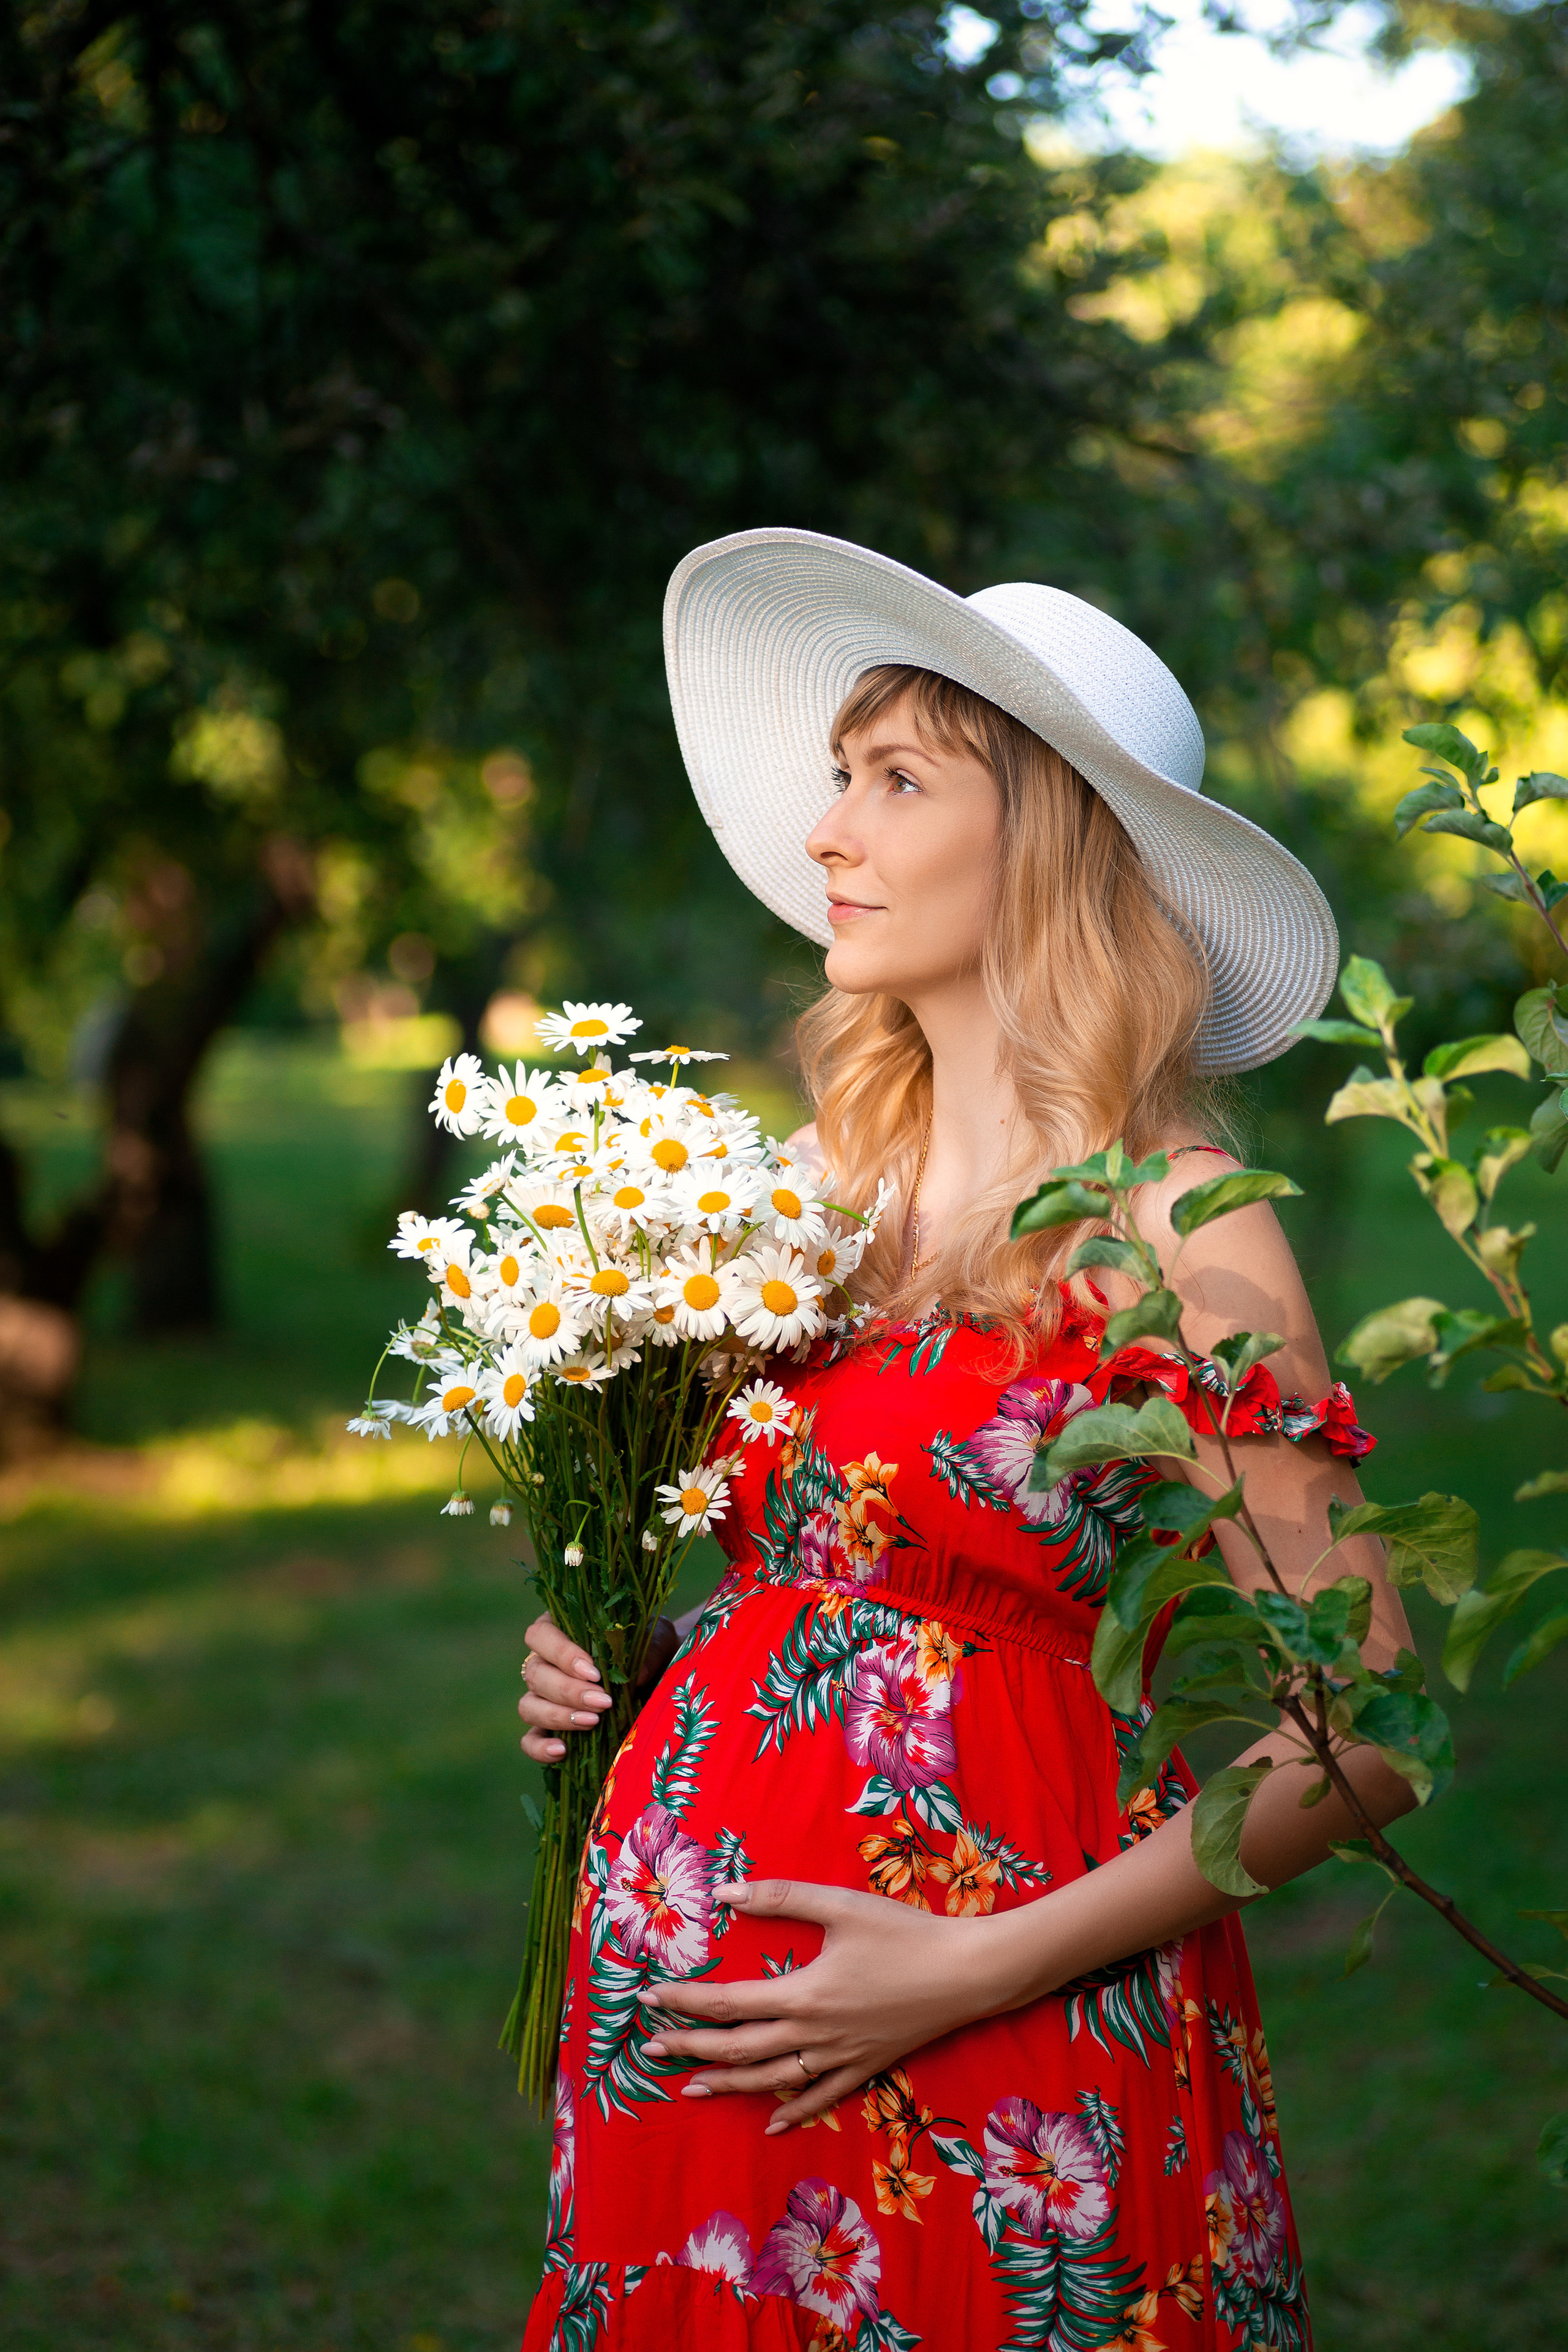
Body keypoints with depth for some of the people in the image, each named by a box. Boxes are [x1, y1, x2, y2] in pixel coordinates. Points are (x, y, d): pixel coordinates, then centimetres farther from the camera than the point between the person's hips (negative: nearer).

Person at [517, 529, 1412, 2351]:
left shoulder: (1172, 1228, -12)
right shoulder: (826, 1173, 5)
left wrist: (979, 1964, -17)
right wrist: (594, 1658, 2)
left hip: (991, 2097, -5)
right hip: (690, 2044, 6)